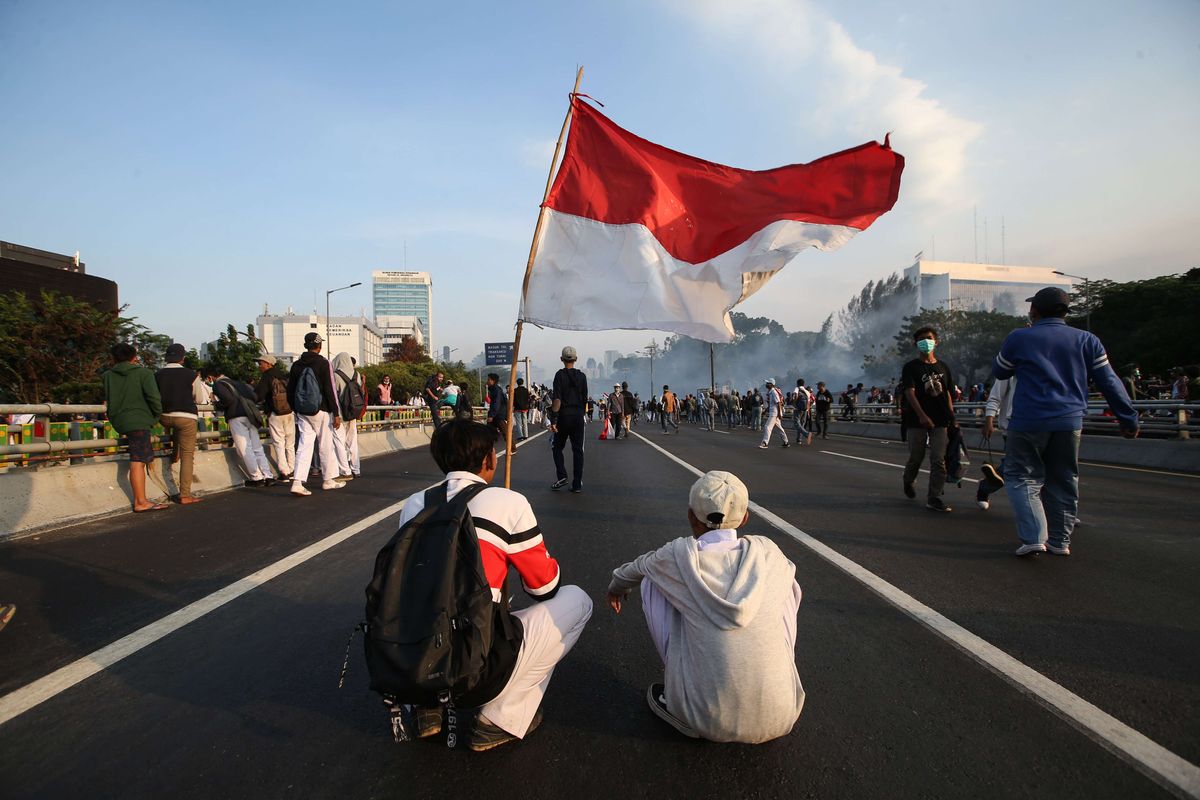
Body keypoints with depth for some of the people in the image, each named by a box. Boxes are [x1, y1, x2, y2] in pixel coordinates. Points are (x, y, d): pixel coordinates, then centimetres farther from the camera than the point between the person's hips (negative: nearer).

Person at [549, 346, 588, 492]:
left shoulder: (560, 375, -8)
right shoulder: (582, 376, 4)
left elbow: (557, 399, -14)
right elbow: (585, 399, 8)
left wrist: (553, 419, -13)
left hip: (564, 416, -3)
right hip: (578, 417, 3)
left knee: (557, 447, 14)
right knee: (577, 450, 6)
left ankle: (561, 476, -1)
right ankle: (577, 484, 6)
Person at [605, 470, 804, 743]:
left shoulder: (680, 555, -7)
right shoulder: (769, 552, -2)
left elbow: (636, 569, 15)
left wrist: (618, 586, 39)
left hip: (708, 722, -2)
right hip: (781, 718, 3)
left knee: (653, 582, 9)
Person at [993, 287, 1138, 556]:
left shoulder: (1018, 338, -1)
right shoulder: (1087, 340, 7)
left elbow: (999, 371, 14)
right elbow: (1109, 382, 8)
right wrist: (1128, 419, 13)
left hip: (1028, 421, -3)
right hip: (1070, 422, 4)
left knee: (1022, 478, 5)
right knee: (1063, 481, 15)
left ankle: (1033, 537, -7)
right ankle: (1060, 541, 21)